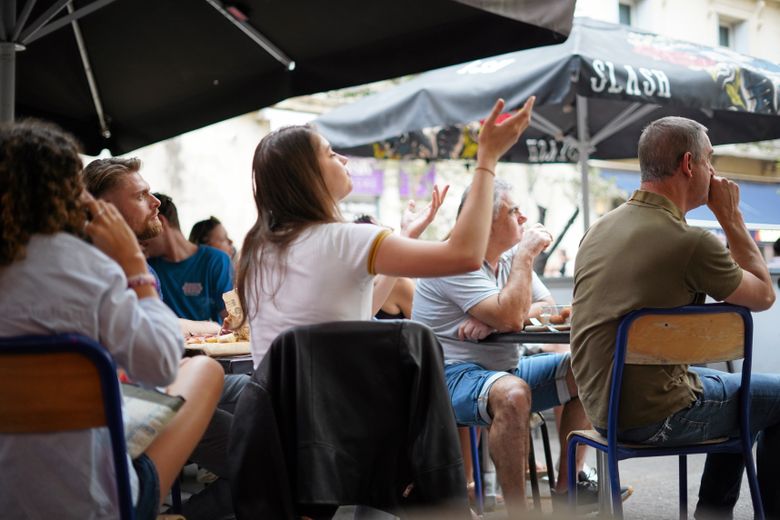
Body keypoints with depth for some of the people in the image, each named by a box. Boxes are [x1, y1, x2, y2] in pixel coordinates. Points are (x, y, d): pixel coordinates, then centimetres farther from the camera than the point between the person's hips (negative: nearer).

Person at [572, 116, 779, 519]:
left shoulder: (600, 228, 4)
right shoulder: (690, 242, -21)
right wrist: (731, 215, 3)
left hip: (602, 406, 8)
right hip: (649, 417, -8)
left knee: (736, 390, 29)